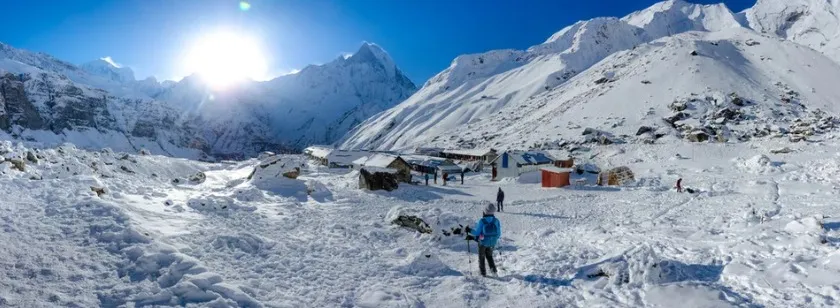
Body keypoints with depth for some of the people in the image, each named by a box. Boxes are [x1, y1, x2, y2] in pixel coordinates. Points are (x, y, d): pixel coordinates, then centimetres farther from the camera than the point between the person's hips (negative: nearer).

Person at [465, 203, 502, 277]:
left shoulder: (482, 221, -21)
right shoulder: (496, 221, -10)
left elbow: (477, 232, -16)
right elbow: (498, 235, -3)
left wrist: (469, 230, -2)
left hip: (483, 242, -3)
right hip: (492, 243, 3)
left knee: (481, 257, 18)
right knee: (489, 256, 27)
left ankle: (483, 273, 23)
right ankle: (494, 270, 17)